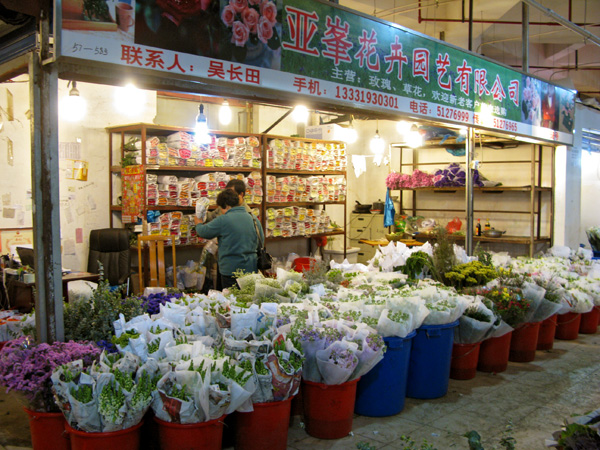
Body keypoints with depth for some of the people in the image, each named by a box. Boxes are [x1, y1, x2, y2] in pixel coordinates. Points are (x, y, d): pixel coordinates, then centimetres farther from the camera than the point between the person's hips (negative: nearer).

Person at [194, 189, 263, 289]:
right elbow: (261, 241, 14)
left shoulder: (223, 220, -14)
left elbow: (203, 232, -1)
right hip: (252, 269, 6)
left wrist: (198, 223, 20)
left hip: (231, 269, -6)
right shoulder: (253, 219, 4)